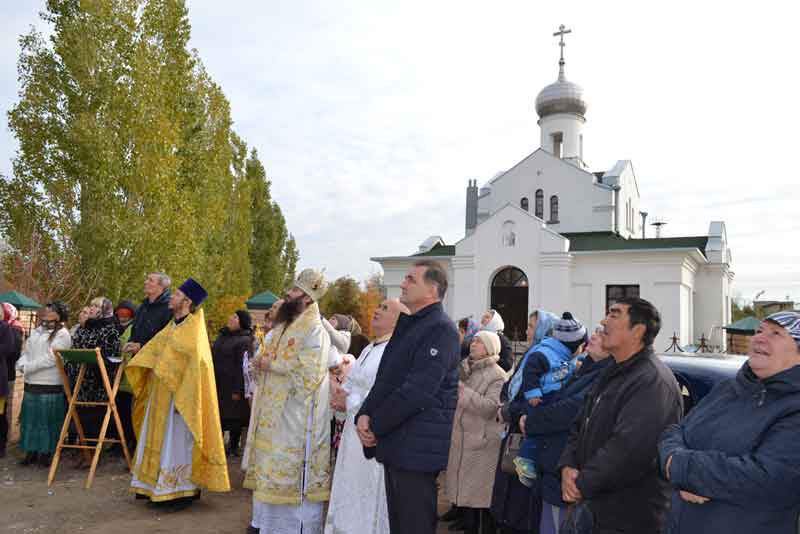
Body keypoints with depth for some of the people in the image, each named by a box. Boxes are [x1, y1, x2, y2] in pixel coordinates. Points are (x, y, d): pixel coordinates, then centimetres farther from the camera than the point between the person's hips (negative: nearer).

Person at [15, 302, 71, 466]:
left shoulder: (62, 334, -8)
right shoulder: (36, 331, 16)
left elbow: (51, 358, -15)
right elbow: (26, 351, 17)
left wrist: (28, 367, -13)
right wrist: (22, 364, -4)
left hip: (50, 385, -7)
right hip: (30, 384, 7)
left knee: (47, 420, -1)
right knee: (30, 419, 12)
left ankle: (46, 453, 10)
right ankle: (31, 451, 22)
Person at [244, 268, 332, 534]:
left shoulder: (314, 330, -16)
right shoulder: (286, 325, 13)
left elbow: (308, 375, -23)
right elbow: (268, 359, 22)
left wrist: (272, 365, -16)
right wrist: (262, 359, 0)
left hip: (296, 418, -9)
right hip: (273, 413, 9)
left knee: (294, 472, -1)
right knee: (271, 468, 17)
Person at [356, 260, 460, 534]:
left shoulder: (440, 329, -14)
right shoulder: (407, 324, 16)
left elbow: (417, 391, -22)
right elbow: (385, 378, 15)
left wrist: (375, 426, -13)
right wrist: (364, 415, -2)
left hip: (417, 447, -9)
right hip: (396, 444, 9)